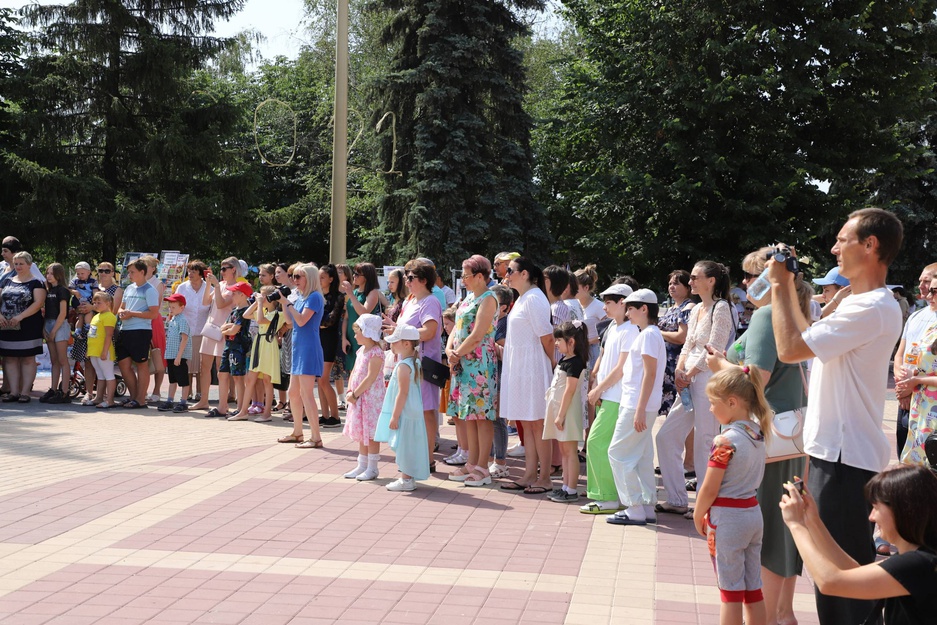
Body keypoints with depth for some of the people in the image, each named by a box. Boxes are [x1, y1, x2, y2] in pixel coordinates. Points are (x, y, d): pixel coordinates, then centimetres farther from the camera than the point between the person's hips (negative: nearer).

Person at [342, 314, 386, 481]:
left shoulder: (376, 353, -16)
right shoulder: (361, 350, 13)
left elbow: (370, 378, -22)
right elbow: (354, 373, 14)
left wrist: (355, 394, -18)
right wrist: (349, 392, 0)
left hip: (371, 398, -9)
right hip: (358, 398, 9)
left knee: (371, 433, -3)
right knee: (361, 432, 14)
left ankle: (372, 468, 4)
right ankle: (362, 466, 23)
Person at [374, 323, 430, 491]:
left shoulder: (403, 366, -19)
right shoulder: (415, 362, 11)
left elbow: (402, 393, -22)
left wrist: (394, 416, -20)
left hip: (404, 413, -10)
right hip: (412, 412, 10)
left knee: (404, 446, -2)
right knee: (406, 446, 15)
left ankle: (406, 480, 3)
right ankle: (407, 477, 22)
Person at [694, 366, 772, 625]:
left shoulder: (725, 440, -20)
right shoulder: (757, 432, 1)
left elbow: (709, 489, -15)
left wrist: (698, 517, -2)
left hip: (727, 516, -8)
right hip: (753, 513, 8)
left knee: (731, 590, 0)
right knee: (753, 588, 13)